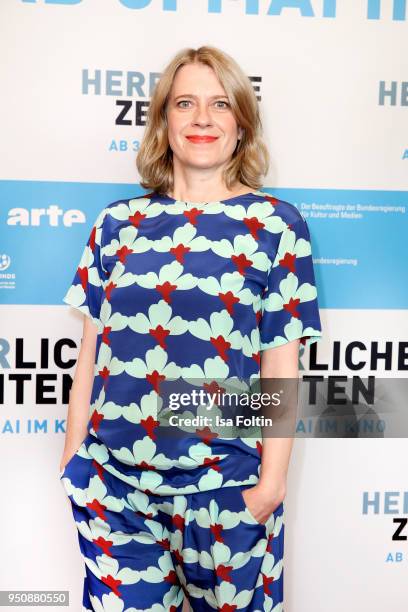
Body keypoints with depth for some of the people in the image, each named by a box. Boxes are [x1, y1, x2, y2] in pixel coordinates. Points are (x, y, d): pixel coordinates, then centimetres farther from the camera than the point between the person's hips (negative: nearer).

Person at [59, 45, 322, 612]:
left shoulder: (274, 224, -3)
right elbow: (91, 351, 7)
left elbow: (282, 364, -4)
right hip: (113, 480, 2)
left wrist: (272, 481, -6)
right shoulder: (119, 222, 3)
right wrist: (72, 457, 7)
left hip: (225, 486, -2)